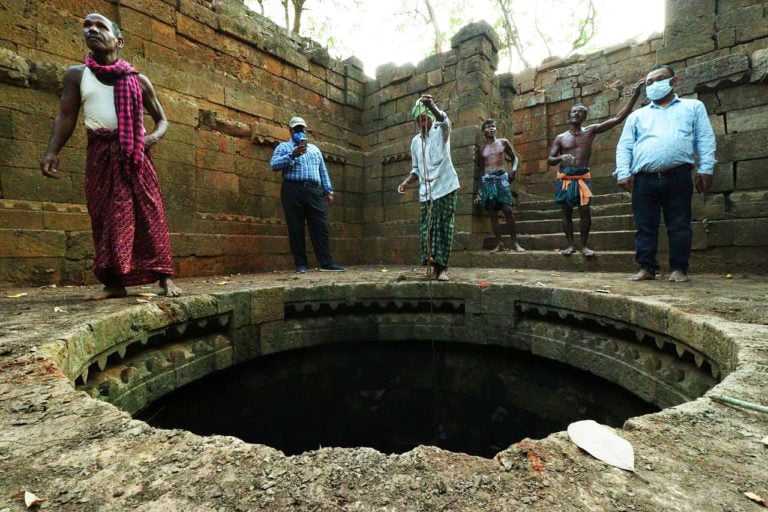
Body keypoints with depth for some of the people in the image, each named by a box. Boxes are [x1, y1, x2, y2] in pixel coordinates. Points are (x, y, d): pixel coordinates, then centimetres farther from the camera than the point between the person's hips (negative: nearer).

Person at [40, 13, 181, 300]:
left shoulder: (138, 80, 10)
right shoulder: (76, 75, 12)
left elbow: (161, 119, 13)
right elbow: (65, 117, 6)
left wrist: (154, 137, -9)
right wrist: (52, 151, -9)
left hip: (135, 155, -1)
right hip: (99, 155, 2)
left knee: (149, 214, -7)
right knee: (105, 218, -1)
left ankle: (164, 277, -5)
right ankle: (114, 282, 3)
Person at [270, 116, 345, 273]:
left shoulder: (314, 149, 27)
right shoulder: (283, 147, 14)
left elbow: (323, 171, 22)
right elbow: (274, 165, -3)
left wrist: (328, 191, 11)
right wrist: (292, 156, -15)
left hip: (314, 191, 3)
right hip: (293, 190, -3)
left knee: (320, 227, -4)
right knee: (296, 228, -4)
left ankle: (326, 263, -4)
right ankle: (301, 264, 1)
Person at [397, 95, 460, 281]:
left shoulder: (441, 131, 1)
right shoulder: (415, 141, 15)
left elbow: (444, 120, -24)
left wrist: (432, 106, -43)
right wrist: (406, 182, 0)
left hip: (445, 187, -4)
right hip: (426, 190, 4)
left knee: (445, 227, -5)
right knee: (426, 227, -2)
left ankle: (442, 266, 0)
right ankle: (434, 262, 5)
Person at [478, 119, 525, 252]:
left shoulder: (503, 142, 12)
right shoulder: (482, 149, 15)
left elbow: (514, 157, 17)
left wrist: (514, 169, -5)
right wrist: (479, 189, 10)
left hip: (501, 177, -2)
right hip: (487, 179, 2)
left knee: (508, 210, -12)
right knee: (493, 213, -2)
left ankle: (515, 243, -8)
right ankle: (499, 244, 2)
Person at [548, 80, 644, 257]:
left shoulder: (590, 131, 8)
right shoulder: (560, 138, 9)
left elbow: (618, 118, 2)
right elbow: (550, 160, 2)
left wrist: (634, 96, -4)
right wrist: (561, 158, -20)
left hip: (582, 178, -1)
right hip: (564, 179, 1)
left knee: (585, 211, -10)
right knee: (566, 212, 2)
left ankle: (584, 245, -1)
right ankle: (570, 245, 10)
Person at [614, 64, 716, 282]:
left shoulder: (693, 107, 19)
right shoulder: (637, 115, 21)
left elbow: (705, 139, 10)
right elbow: (624, 146, 11)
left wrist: (705, 169, -2)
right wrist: (623, 173, -4)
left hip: (678, 176, -1)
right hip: (643, 179, 1)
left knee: (679, 226, -1)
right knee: (645, 227, 1)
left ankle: (678, 269, 7)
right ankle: (647, 268, 8)